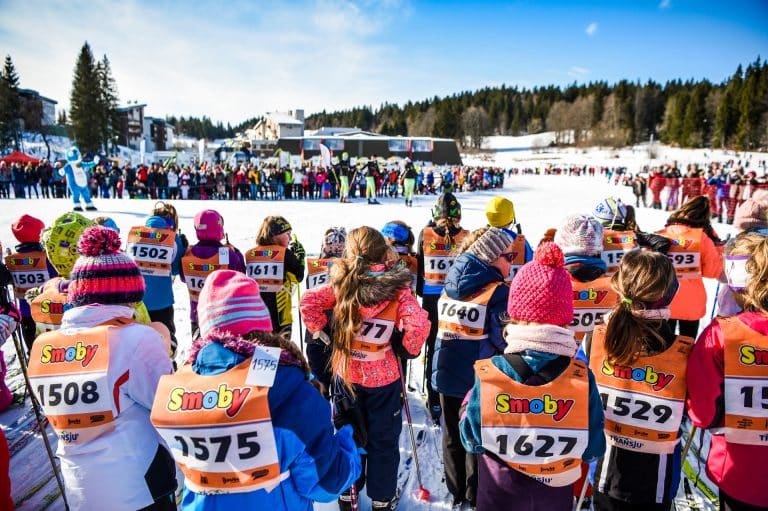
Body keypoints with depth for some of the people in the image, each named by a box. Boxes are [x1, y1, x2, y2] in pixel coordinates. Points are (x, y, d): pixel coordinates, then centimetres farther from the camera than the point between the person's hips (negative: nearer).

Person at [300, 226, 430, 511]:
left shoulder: (342, 283, -11)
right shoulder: (397, 288, -18)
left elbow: (308, 302, -15)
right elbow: (420, 324, -26)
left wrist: (323, 332, -3)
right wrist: (407, 349, -8)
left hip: (346, 375, 2)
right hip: (384, 378, -2)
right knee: (383, 441, 19)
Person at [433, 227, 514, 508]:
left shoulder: (450, 284, 0)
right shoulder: (498, 292, -19)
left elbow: (442, 327, 7)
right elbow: (505, 340, -18)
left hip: (446, 373, 6)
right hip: (479, 379, -5)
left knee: (452, 435, 20)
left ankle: (456, 491, 37)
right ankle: (475, 496, 32)